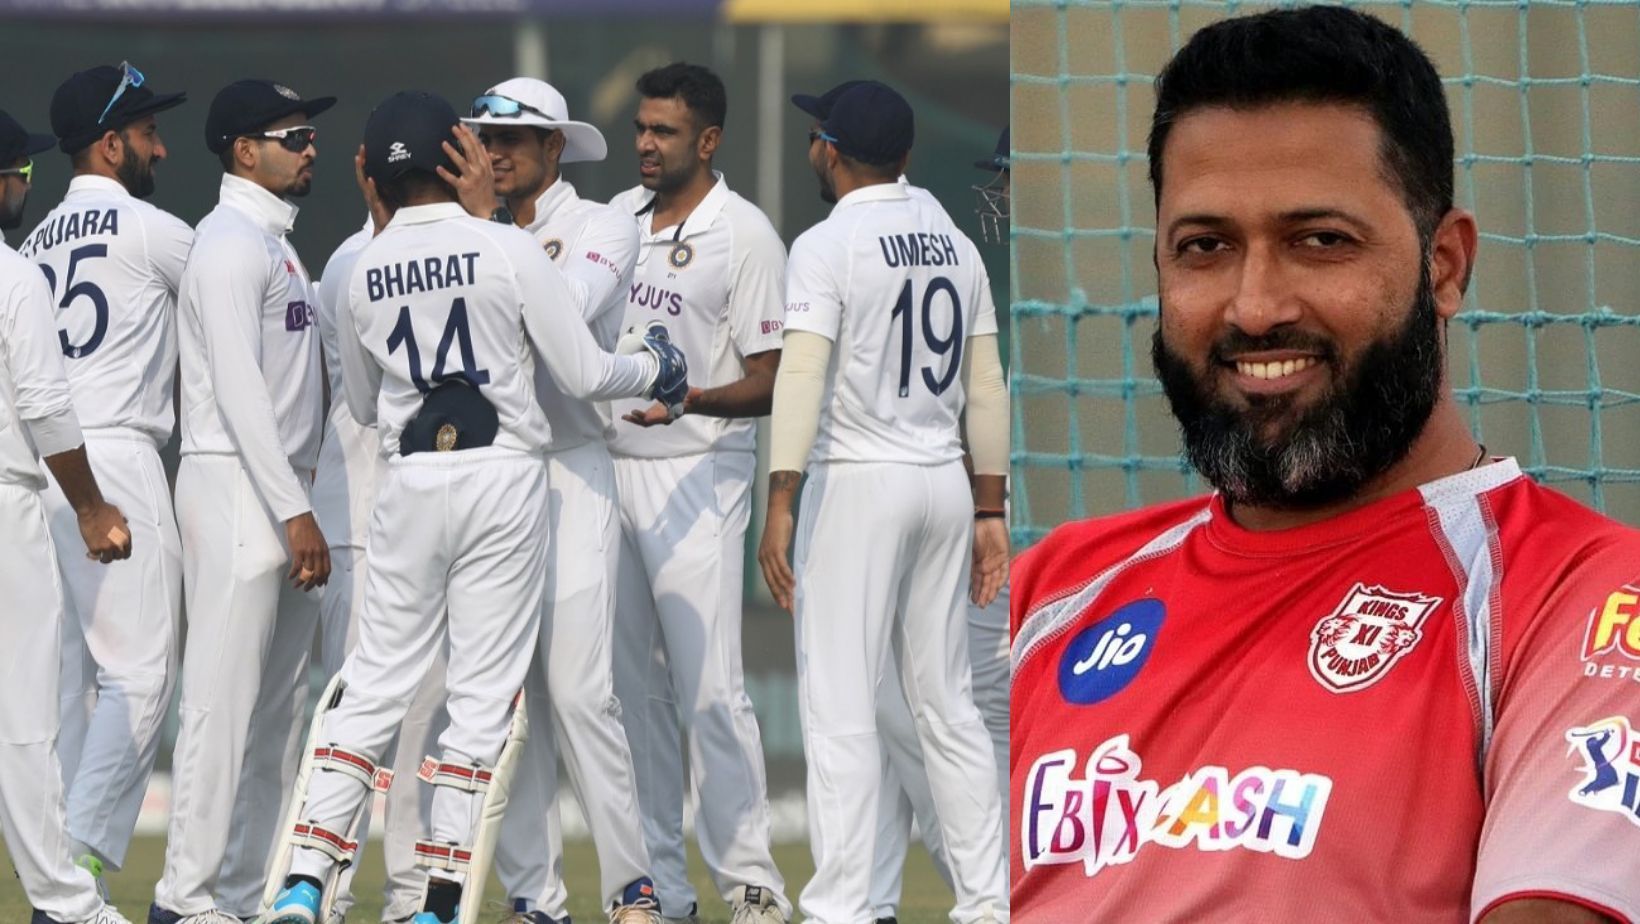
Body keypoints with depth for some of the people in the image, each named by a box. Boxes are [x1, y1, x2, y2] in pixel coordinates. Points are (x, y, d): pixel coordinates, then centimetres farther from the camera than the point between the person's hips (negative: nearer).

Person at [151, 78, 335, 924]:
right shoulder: (231, 244, -11)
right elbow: (237, 387, -19)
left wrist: (302, 505, 16)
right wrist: (294, 510, -23)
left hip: (281, 491, 10)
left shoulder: (274, 244, 20)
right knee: (224, 696, -11)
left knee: (277, 703, 10)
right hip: (233, 483, -10)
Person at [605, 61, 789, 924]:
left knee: (708, 685, -11)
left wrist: (688, 399, -27)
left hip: (696, 476, -6)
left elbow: (771, 384, -11)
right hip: (609, 466, 6)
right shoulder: (617, 216, 11)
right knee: (633, 685, 8)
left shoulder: (745, 234, -8)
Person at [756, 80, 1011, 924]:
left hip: (858, 482, -6)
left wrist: (779, 510, -22)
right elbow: (987, 388, 11)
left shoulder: (827, 246, -9)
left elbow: (801, 376, -19)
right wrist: (989, 514, 15)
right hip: (944, 484, 7)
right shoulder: (954, 244, 10)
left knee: (838, 707, -5)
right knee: (946, 703, 13)